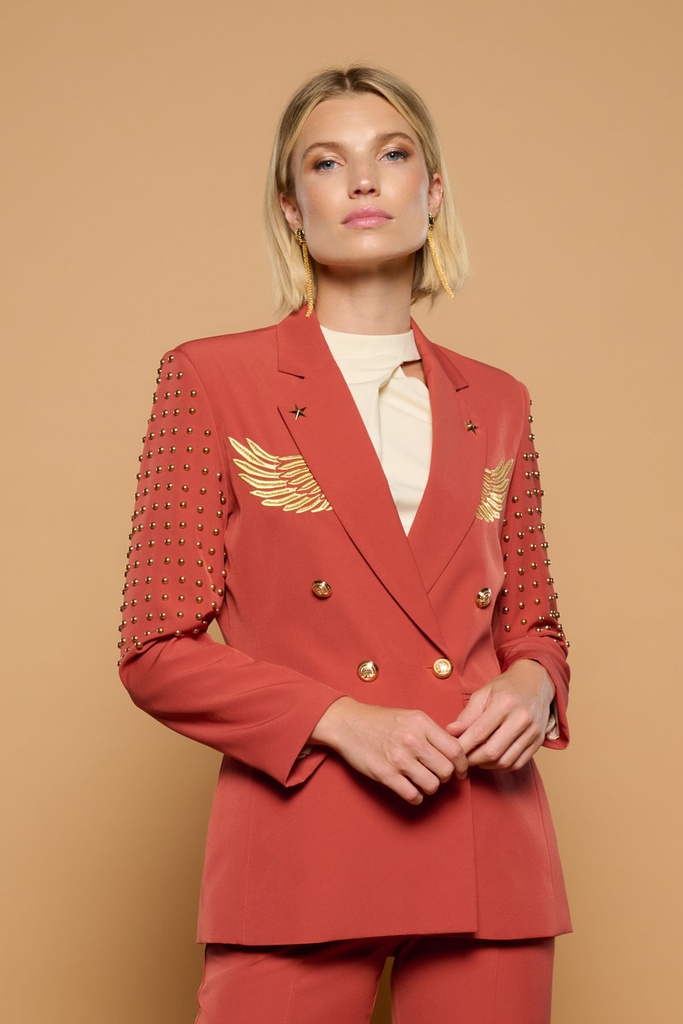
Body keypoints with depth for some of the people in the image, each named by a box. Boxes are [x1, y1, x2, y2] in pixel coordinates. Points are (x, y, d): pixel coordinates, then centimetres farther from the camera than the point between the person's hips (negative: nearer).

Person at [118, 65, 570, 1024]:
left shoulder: (495, 403, 11)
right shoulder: (210, 379, 1)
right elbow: (158, 652, -2)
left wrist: (531, 687, -5)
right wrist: (340, 719, -14)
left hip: (489, 856, 3)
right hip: (300, 850, -3)